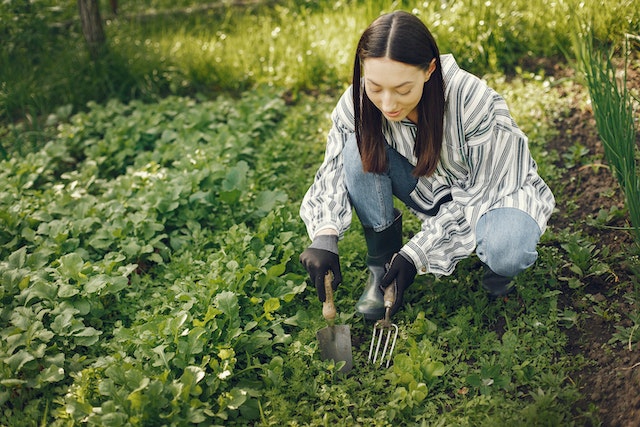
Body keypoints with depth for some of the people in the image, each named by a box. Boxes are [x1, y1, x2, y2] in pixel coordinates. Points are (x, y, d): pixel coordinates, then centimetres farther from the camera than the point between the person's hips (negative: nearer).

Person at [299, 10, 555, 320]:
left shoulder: (474, 103, -33)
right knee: (359, 149, -23)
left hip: (495, 189, -3)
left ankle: (496, 261, 2)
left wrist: (417, 253, -28)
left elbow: (478, 193, -23)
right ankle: (382, 263, -9)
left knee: (506, 253, -37)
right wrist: (325, 236, -33)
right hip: (431, 190, 4)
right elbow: (335, 169, -13)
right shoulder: (357, 103, -22)